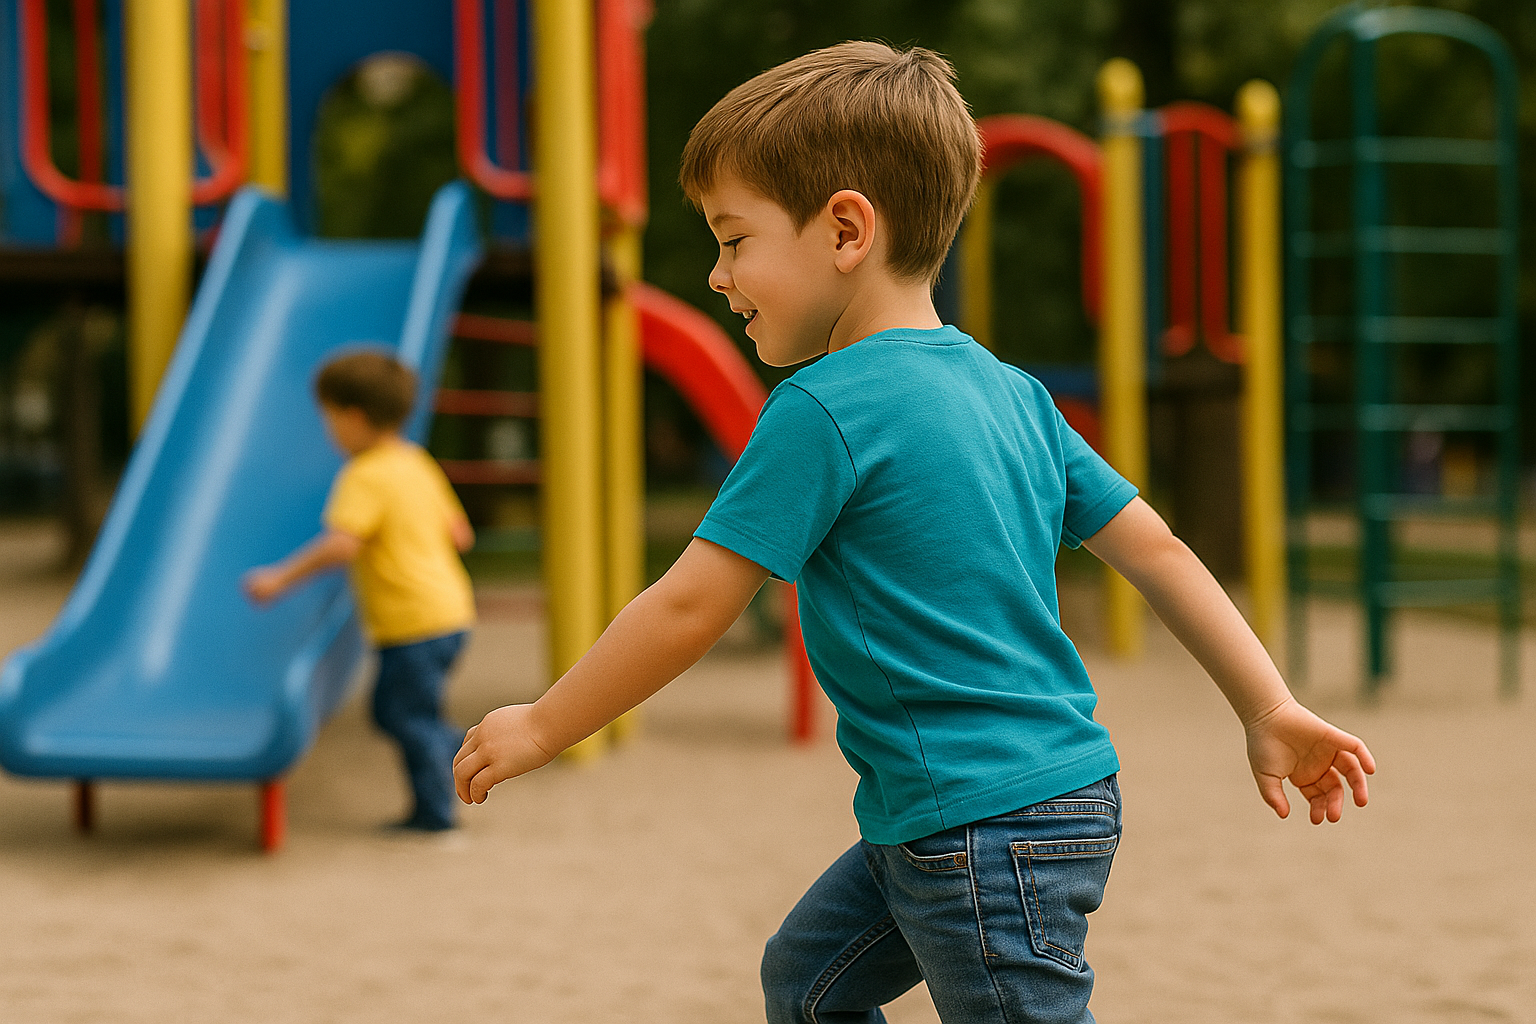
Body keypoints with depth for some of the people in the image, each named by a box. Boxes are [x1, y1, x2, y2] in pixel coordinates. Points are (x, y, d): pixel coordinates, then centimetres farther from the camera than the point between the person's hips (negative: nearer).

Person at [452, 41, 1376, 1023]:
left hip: (991, 831, -10)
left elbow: (689, 608, -14)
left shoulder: (823, 409, -16)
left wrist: (540, 728, -3)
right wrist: (1270, 708, 14)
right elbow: (1156, 549, 10)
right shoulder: (1011, 391, 9)